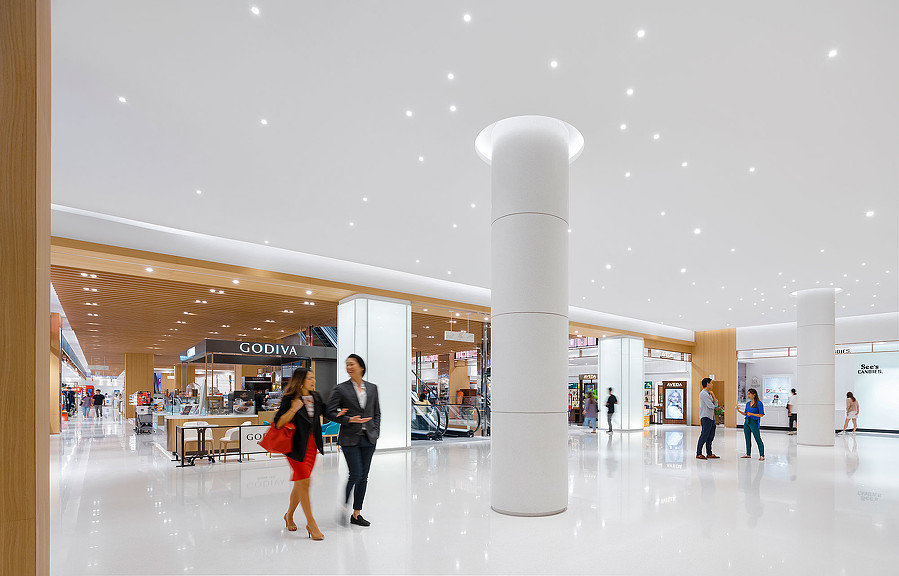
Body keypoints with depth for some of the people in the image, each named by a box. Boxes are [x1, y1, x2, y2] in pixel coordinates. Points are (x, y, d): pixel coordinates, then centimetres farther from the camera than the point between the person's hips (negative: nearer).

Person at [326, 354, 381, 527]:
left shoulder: (372, 388, 9)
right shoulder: (341, 389, -3)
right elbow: (329, 412, -5)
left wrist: (375, 433, 4)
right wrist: (349, 420, -15)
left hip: (368, 438, 4)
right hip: (350, 438, -4)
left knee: (363, 477, 7)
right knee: (356, 474, -10)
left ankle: (356, 514, 18)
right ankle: (344, 507, 13)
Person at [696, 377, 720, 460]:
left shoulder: (709, 394, 19)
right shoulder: (703, 393, -13)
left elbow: (716, 404, 14)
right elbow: (711, 406, -17)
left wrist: (713, 395, 3)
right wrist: (713, 405, 7)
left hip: (711, 417, 10)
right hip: (706, 417, -10)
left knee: (711, 436, 11)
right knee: (704, 435, -8)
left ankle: (709, 454, 18)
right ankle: (699, 453, -3)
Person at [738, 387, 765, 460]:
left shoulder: (759, 403, -10)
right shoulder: (748, 403, 11)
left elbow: (761, 414, -11)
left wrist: (752, 414, -19)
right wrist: (739, 410, 3)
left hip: (754, 422, -7)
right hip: (747, 422, 7)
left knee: (758, 439, -5)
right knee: (747, 439, 12)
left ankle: (762, 455, 0)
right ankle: (748, 454, 20)